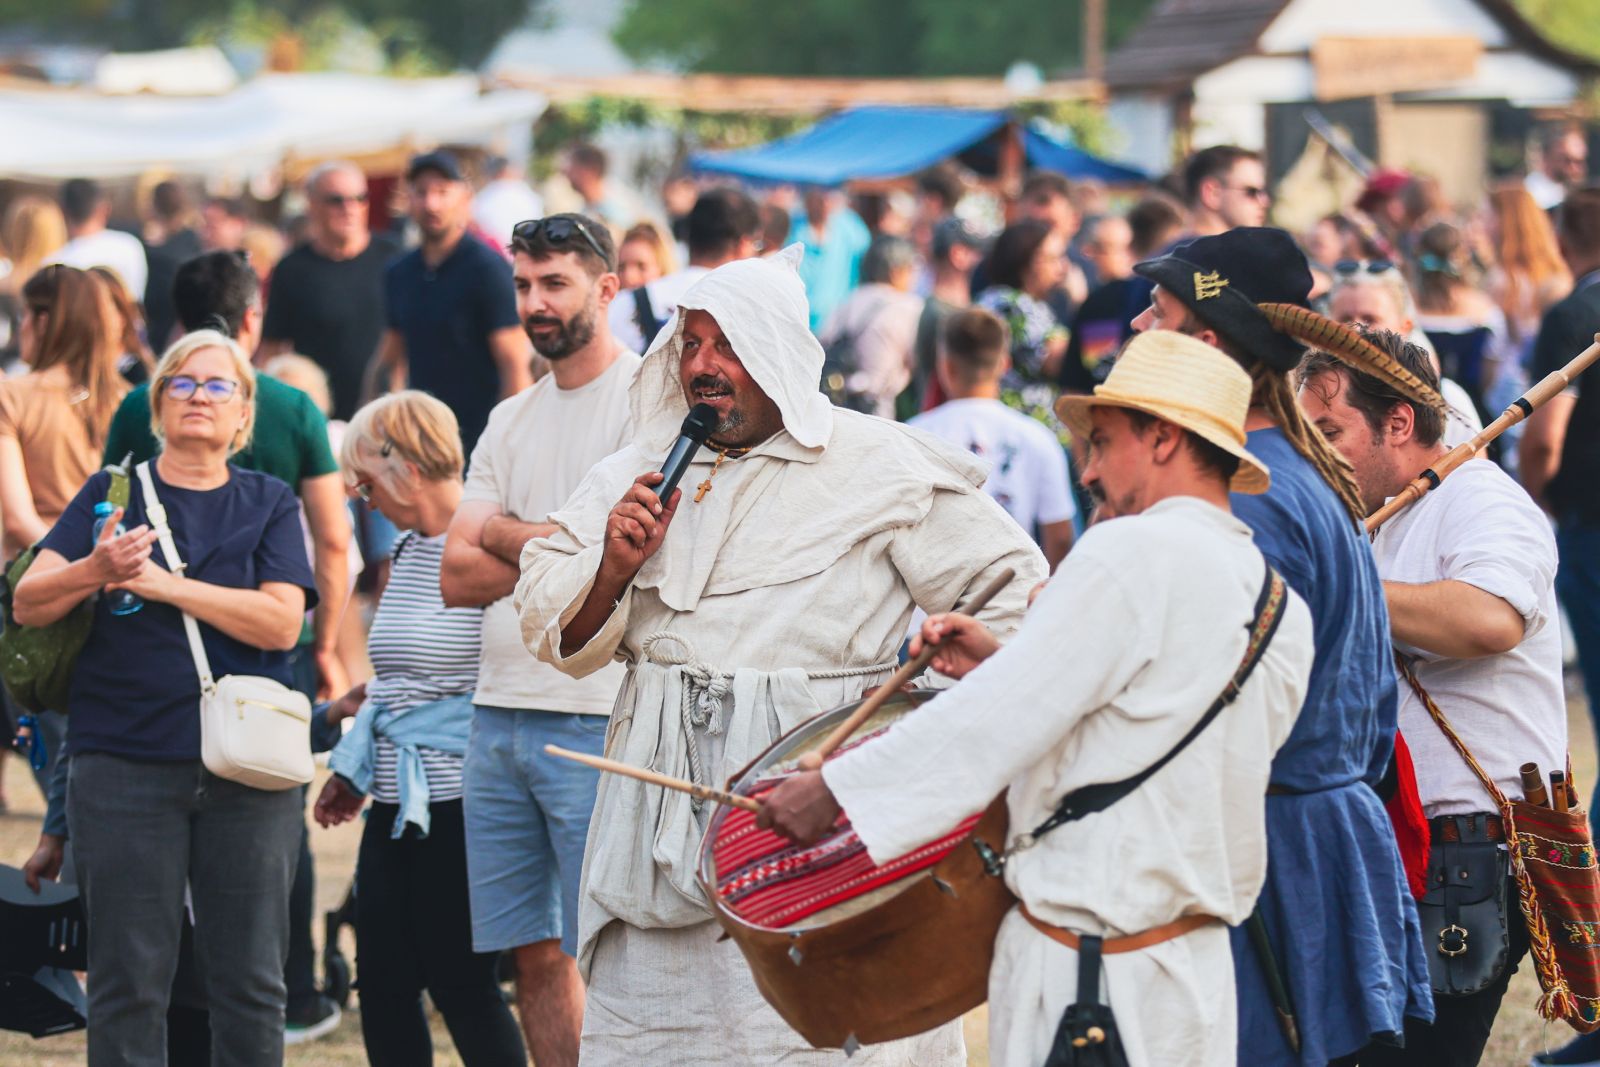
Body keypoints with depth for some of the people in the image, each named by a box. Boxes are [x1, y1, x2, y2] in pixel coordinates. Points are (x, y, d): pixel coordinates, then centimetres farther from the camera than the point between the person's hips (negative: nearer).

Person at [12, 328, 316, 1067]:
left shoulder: (269, 503, 9)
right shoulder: (110, 493, 9)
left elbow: (281, 621, -6)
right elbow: (28, 604, 0)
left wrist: (166, 585, -13)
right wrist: (96, 570, -20)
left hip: (245, 773, 0)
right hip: (125, 765, 0)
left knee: (250, 980, 3)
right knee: (128, 981, 0)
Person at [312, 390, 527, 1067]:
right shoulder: (408, 551, 15)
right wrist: (354, 769, 24)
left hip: (458, 803, -9)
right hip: (396, 802, 9)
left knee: (462, 986, -3)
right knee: (383, 986, 9)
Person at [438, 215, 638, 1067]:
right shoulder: (511, 420, 16)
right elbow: (457, 578, 9)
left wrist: (504, 533, 0)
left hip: (597, 722, -7)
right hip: (499, 711, 7)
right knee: (533, 955, 10)